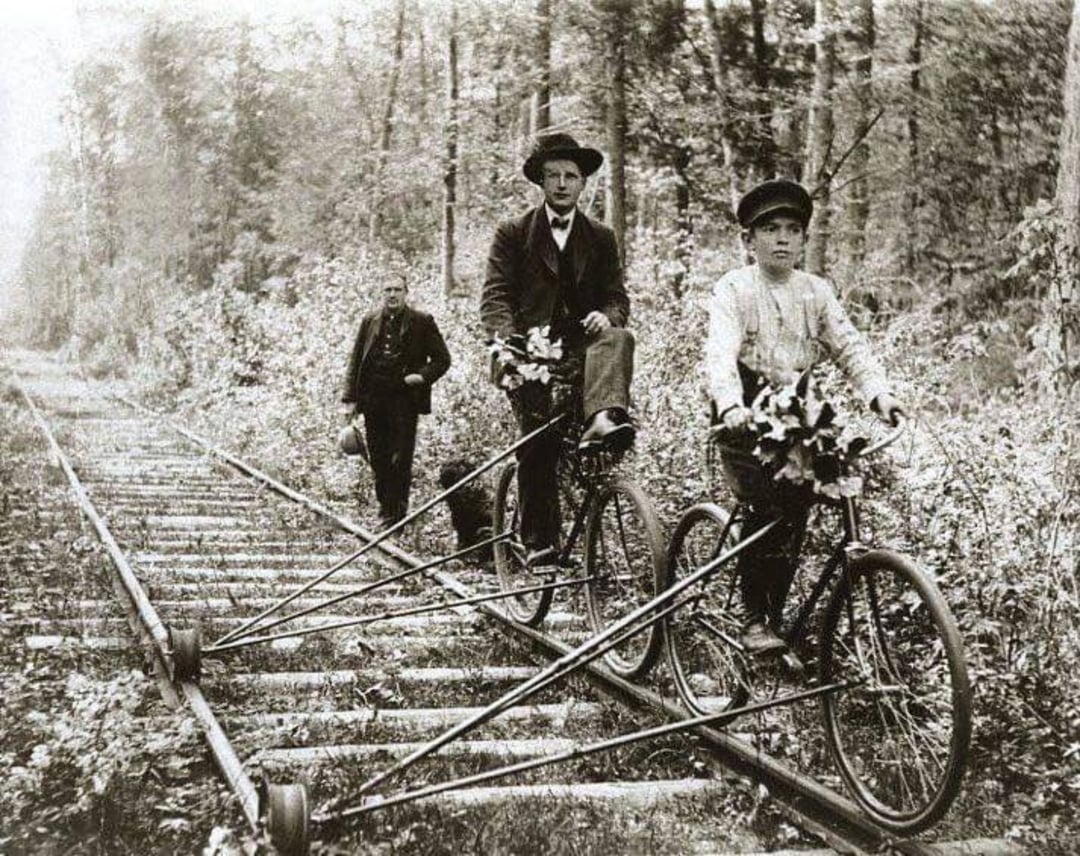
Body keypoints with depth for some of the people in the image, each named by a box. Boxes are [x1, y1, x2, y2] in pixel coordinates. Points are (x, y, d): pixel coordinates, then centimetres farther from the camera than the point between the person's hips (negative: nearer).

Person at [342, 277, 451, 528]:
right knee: (378, 460, 7)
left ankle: (397, 512, 5)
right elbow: (356, 361, 13)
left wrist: (423, 376, -12)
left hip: (404, 401, -3)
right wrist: (351, 398, 6)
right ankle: (385, 509, 19)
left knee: (400, 460, -5)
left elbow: (442, 359, 6)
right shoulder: (370, 321, 11)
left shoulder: (422, 322, 3)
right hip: (373, 400, 3)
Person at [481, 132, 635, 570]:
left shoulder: (601, 238, 16)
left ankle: (601, 421, -55)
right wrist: (505, 342, -19)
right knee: (537, 442, -15)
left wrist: (606, 315, -14)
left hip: (581, 341, 2)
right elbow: (496, 294, 0)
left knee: (618, 339, -31)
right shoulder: (514, 233, 9)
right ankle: (540, 543, -10)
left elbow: (617, 295, 11)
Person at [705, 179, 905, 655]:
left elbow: (849, 347, 0)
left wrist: (879, 394, -18)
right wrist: (731, 405, -38)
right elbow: (720, 353, -19)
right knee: (767, 506, -21)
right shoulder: (733, 289, -3)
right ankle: (754, 619, -12)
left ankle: (775, 615, 10)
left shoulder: (816, 292, 10)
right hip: (747, 417, -4)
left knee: (796, 513, -5)